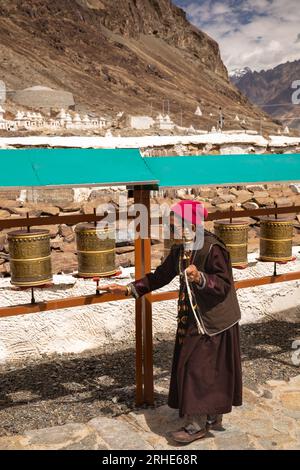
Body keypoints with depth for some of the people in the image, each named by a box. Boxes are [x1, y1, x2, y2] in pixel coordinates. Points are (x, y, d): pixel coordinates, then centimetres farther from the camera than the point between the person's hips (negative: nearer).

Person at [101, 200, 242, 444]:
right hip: (192, 318, 8)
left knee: (198, 369, -1)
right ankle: (212, 418, 32)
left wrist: (200, 278, -41)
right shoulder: (181, 248, 4)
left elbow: (224, 284, -23)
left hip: (212, 321, -8)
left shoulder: (212, 248, -21)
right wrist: (129, 289, 7)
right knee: (207, 370, 16)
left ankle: (197, 424, 14)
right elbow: (161, 276, 11)